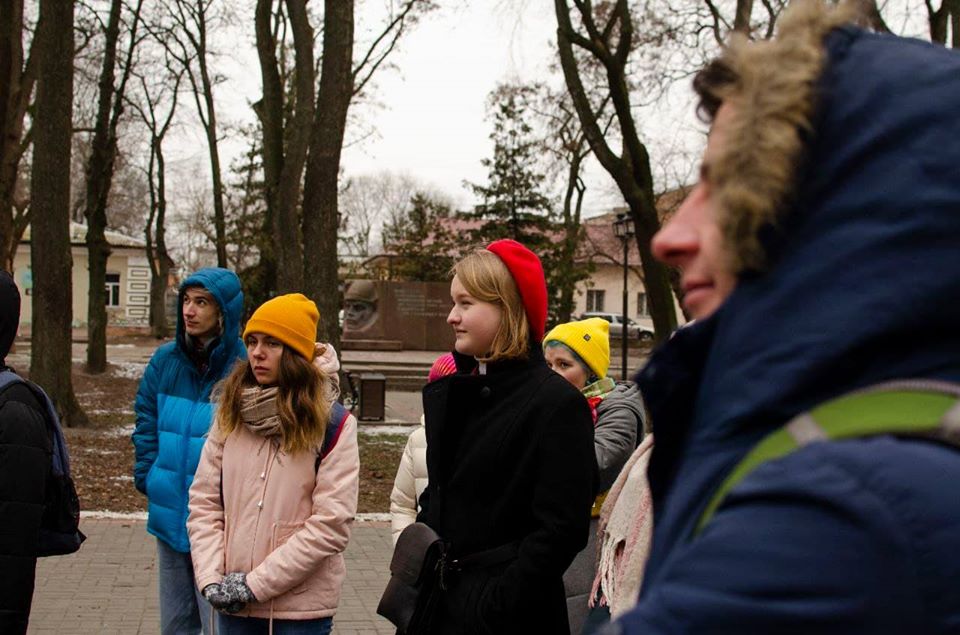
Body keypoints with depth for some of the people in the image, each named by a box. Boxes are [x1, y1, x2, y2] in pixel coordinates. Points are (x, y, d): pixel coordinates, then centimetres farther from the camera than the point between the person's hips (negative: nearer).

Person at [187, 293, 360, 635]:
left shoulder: (333, 425, -7)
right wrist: (211, 578, -9)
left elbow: (331, 525, -13)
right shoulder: (229, 417, 5)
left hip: (301, 606, -3)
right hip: (234, 605, 3)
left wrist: (257, 583, -14)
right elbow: (203, 503, 3)